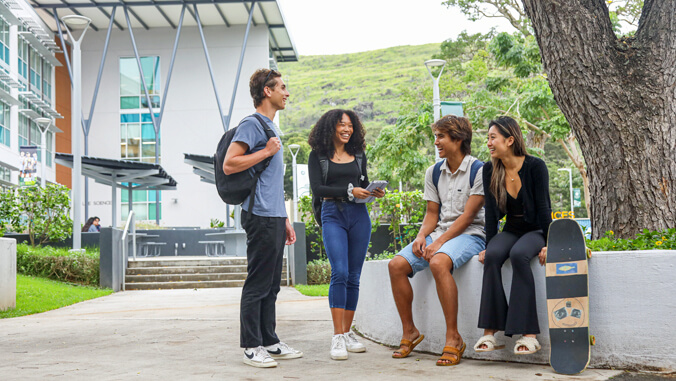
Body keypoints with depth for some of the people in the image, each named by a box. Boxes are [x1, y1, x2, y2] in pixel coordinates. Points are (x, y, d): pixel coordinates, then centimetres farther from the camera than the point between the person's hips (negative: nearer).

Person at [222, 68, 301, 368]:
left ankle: (269, 343, 19)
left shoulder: (271, 127, 22)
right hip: (261, 216, -9)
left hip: (274, 217, 9)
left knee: (271, 285, 12)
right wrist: (266, 151, -13)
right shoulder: (252, 124, -7)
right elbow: (229, 165, -17)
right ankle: (251, 346, 1)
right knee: (257, 284, -5)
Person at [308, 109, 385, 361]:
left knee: (353, 277, 4)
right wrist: (349, 191, -14)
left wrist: (375, 192, 0)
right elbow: (317, 189, -6)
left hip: (359, 216, 4)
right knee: (340, 273, -17)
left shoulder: (358, 154, 15)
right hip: (333, 215, -4)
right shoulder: (318, 155, 3)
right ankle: (338, 338, -15)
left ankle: (347, 333, 13)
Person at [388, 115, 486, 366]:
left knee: (438, 262, -37)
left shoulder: (478, 170, -8)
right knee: (396, 265, -14)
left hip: (470, 235, -7)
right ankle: (409, 333, -1)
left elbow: (468, 215, -14)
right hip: (439, 233, 7)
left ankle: (453, 338, -30)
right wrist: (421, 237, -7)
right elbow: (432, 213, 14)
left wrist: (439, 242, -20)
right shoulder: (433, 173, 13)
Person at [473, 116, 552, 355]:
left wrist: (548, 245, -20)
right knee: (493, 256, -29)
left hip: (536, 230, -4)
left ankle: (529, 334, -35)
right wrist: (488, 246, -9)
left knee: (519, 255, -36)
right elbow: (491, 211, -1)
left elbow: (543, 207, -12)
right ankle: (490, 332, -32)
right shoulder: (490, 170, -1)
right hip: (511, 230, 4)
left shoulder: (535, 167, -12)